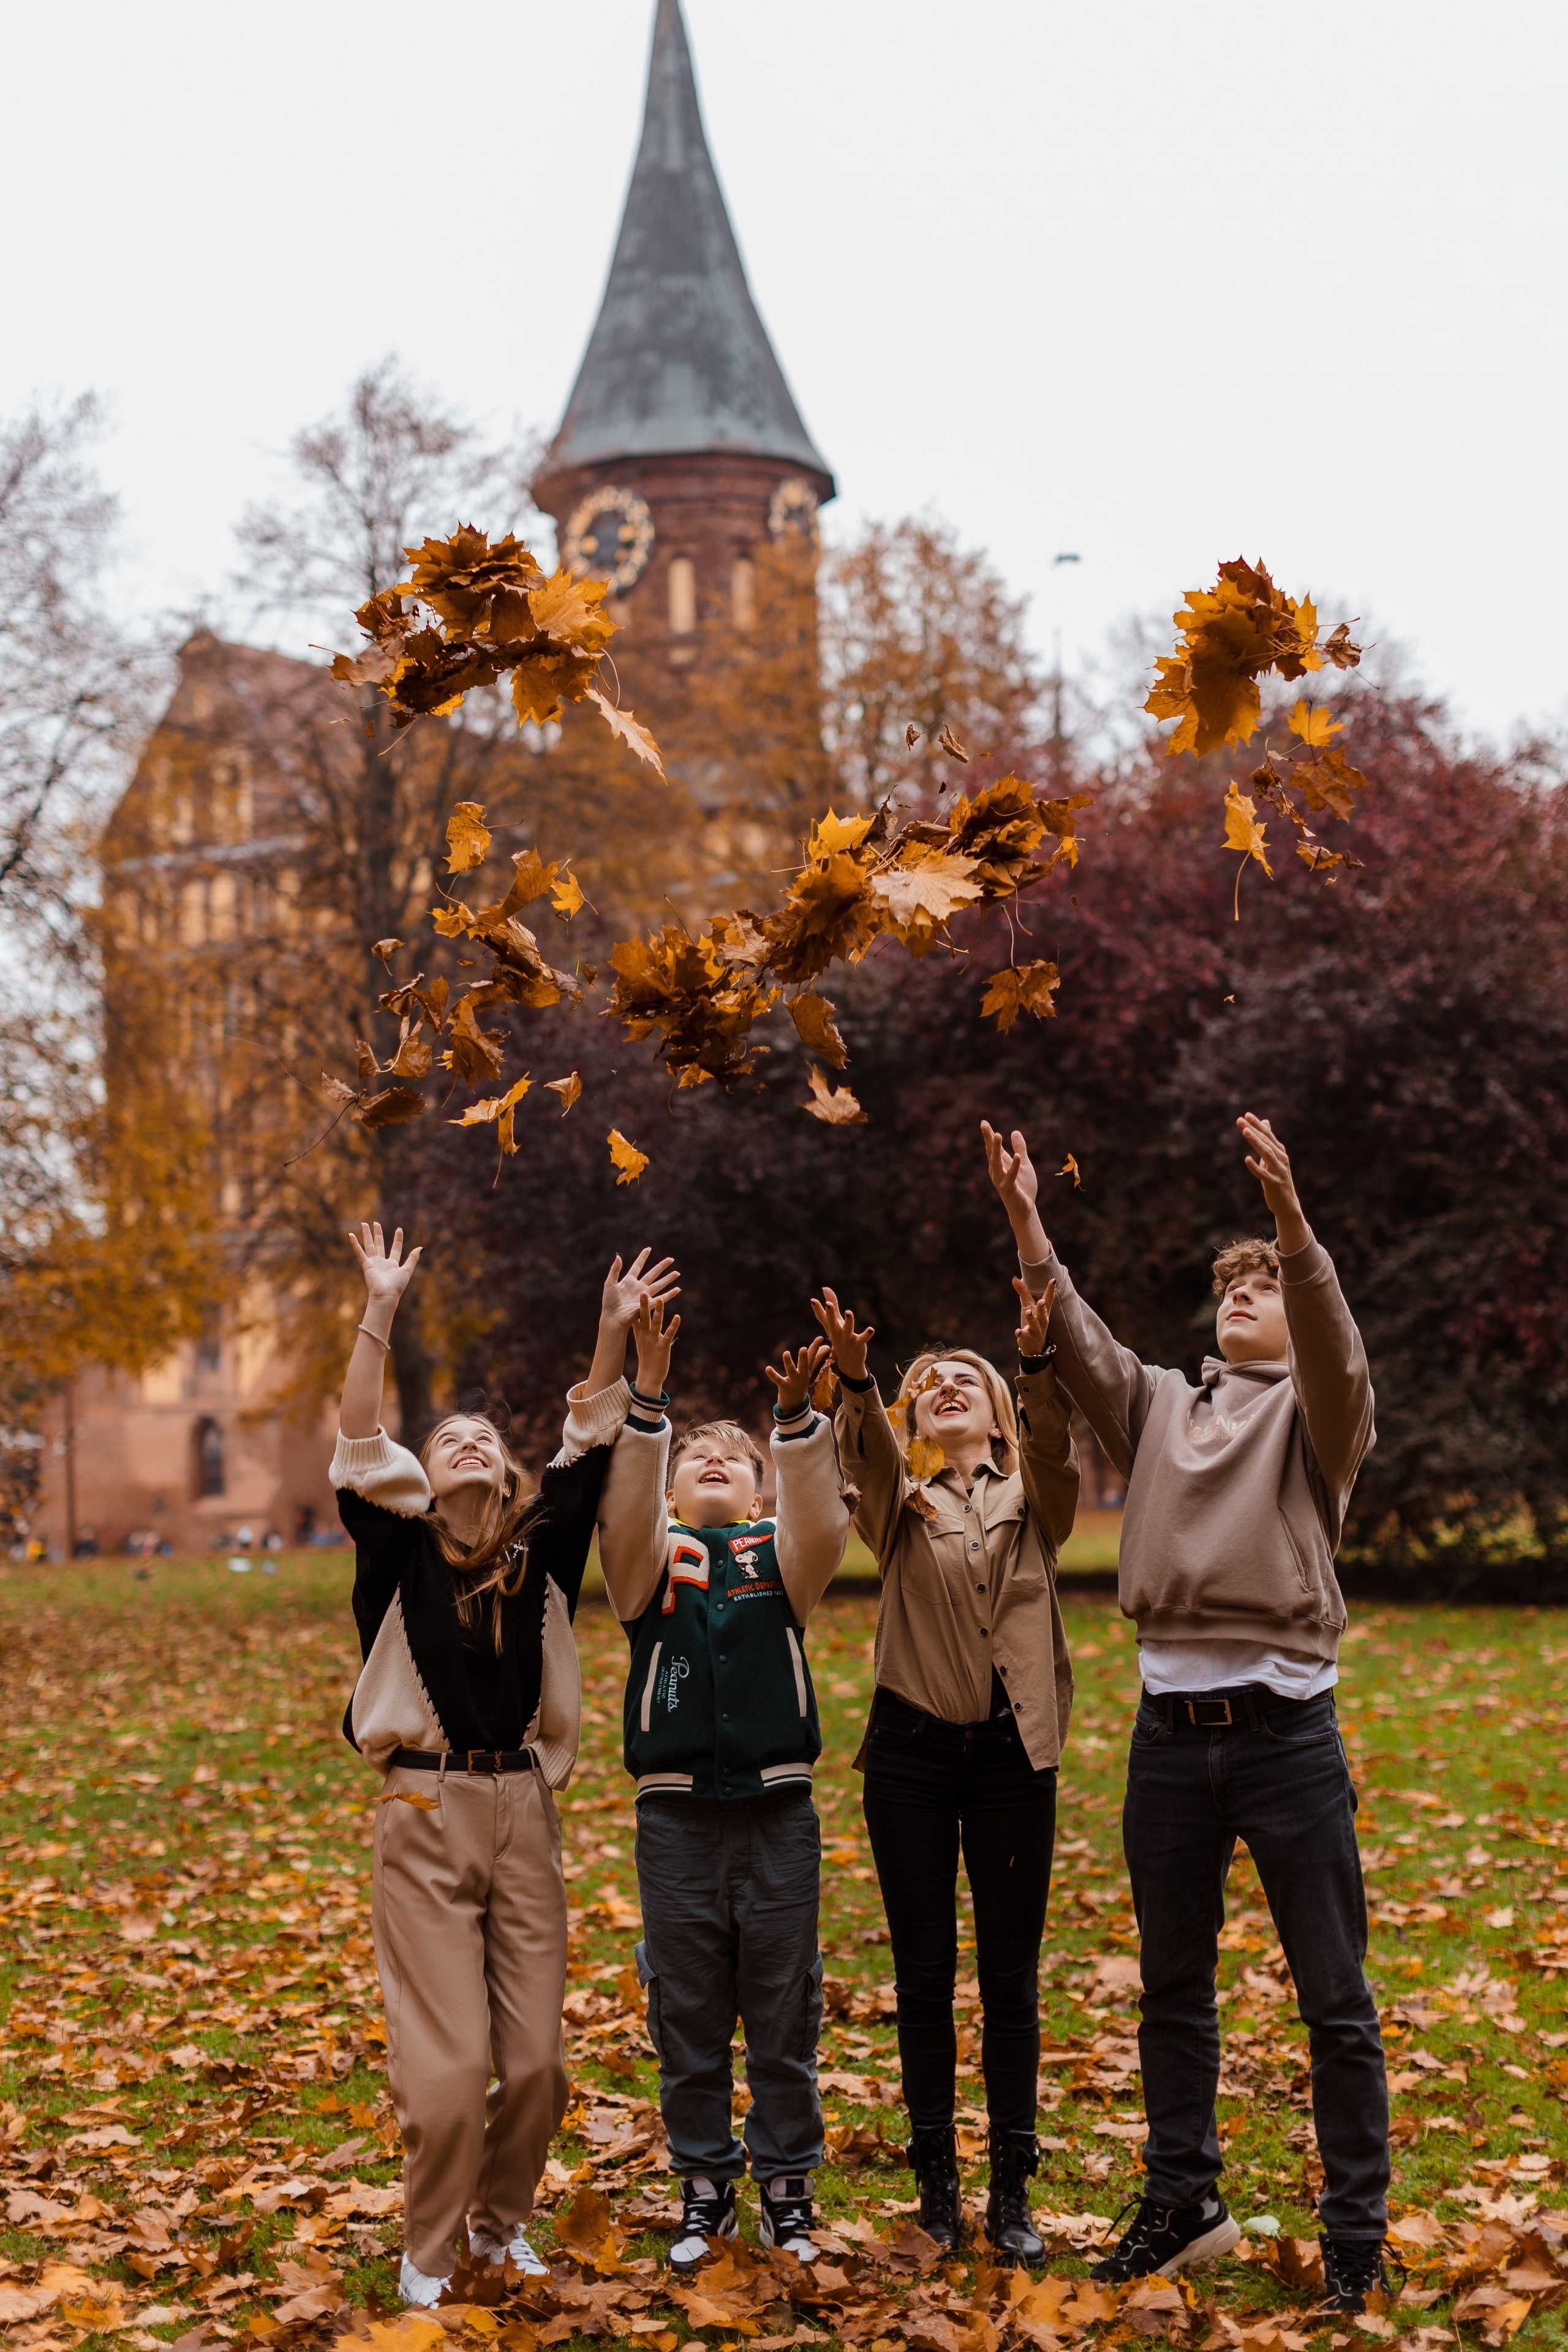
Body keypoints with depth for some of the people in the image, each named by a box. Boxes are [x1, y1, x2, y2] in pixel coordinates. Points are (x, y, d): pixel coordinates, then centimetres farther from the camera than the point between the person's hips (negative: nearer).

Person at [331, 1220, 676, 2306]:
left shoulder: (540, 1547, 9)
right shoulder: (403, 1546, 2)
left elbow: (592, 1442, 3)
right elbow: (361, 1441, -9)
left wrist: (615, 1332, -6)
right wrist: (381, 1311, -16)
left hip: (525, 1810, 3)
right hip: (426, 1812, -3)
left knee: (536, 2056, 6)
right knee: (448, 2058, -4)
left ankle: (503, 2221, 28)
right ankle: (430, 2250, 14)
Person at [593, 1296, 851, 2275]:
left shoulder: (782, 1555, 7)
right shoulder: (652, 1556, 6)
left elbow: (820, 1514, -14)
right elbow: (625, 1508, -14)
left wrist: (797, 1415, -30)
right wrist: (649, 1398, -27)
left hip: (778, 1811, 0)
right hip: (678, 1815, 0)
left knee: (785, 2012, 6)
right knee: (687, 2014, 7)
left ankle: (788, 2186, 19)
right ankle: (706, 2185, 21)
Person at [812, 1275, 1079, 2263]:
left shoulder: (1031, 1496, 8)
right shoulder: (899, 1501, 6)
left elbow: (1056, 1443, -14)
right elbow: (867, 1448, -15)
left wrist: (1040, 1361, -34)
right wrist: (855, 1378, -38)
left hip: (1013, 1751, 0)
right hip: (913, 1747, 0)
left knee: (1012, 1975, 4)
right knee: (925, 1973, 5)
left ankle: (1013, 2190, 12)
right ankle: (937, 2181, 15)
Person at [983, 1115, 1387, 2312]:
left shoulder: (1314, 1409, 4)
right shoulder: (1159, 1405, 15)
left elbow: (1334, 1356, -18)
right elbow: (1080, 1348, 0)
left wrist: (1293, 1223, -34)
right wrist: (1029, 1227, -13)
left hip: (1287, 1727, -4)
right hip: (1171, 1727, 4)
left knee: (1335, 1998, 2)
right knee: (1174, 1989, 14)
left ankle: (1358, 2234, 13)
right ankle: (1183, 2203, 28)